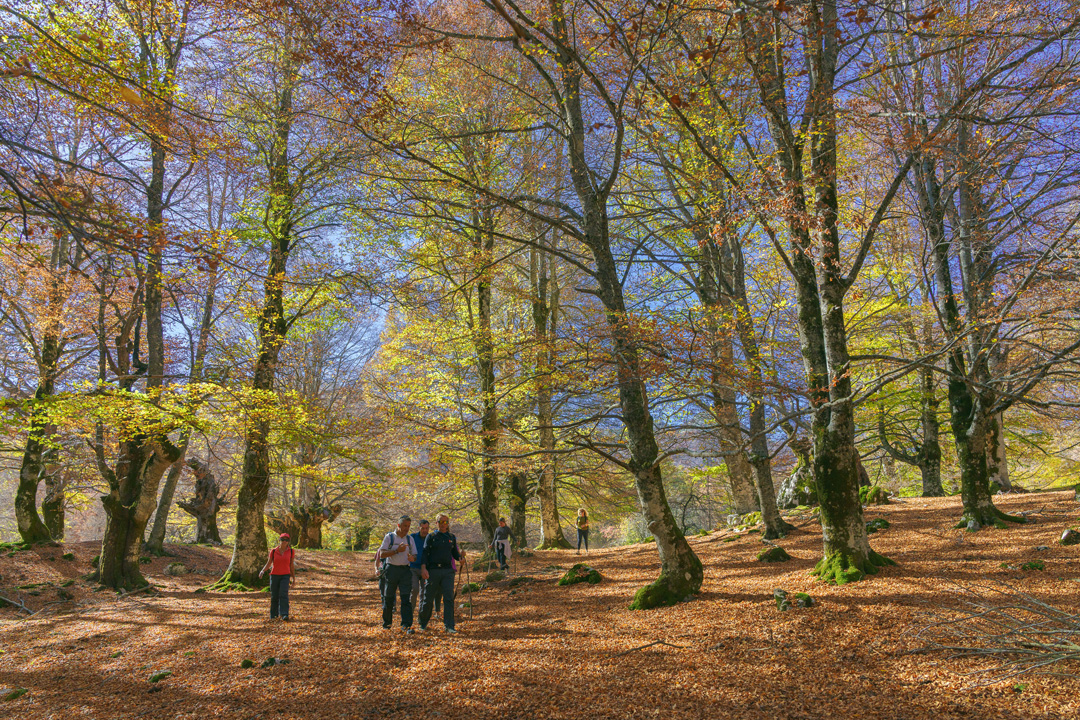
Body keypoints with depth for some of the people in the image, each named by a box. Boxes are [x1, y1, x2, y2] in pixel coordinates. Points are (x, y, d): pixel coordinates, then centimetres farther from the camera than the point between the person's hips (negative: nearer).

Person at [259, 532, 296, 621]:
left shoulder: (291, 551, 1)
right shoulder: (273, 551, 1)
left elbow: (292, 565, 8)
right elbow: (268, 564, 4)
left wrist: (294, 578, 8)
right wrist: (262, 571, -16)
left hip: (285, 576, -1)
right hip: (274, 576, 1)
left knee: (283, 594, -19)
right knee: (274, 596, 4)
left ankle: (284, 615, -25)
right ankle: (274, 615, 21)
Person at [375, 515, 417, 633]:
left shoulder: (410, 539, 11)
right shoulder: (389, 537, 0)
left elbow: (414, 555, 14)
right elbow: (382, 554, -8)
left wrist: (412, 558, -11)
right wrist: (397, 550, -19)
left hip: (405, 570, 2)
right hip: (392, 569, -2)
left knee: (406, 599, -8)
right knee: (388, 598, 7)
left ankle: (406, 625, -8)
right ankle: (387, 623, 24)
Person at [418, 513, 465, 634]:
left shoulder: (451, 538, 13)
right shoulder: (431, 537, 4)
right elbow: (425, 553, -1)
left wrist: (460, 557, -4)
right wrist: (423, 567, -15)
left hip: (447, 571, 2)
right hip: (433, 571, -2)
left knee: (449, 598, -8)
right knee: (428, 598, 6)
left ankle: (449, 626, -4)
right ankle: (423, 623, 26)